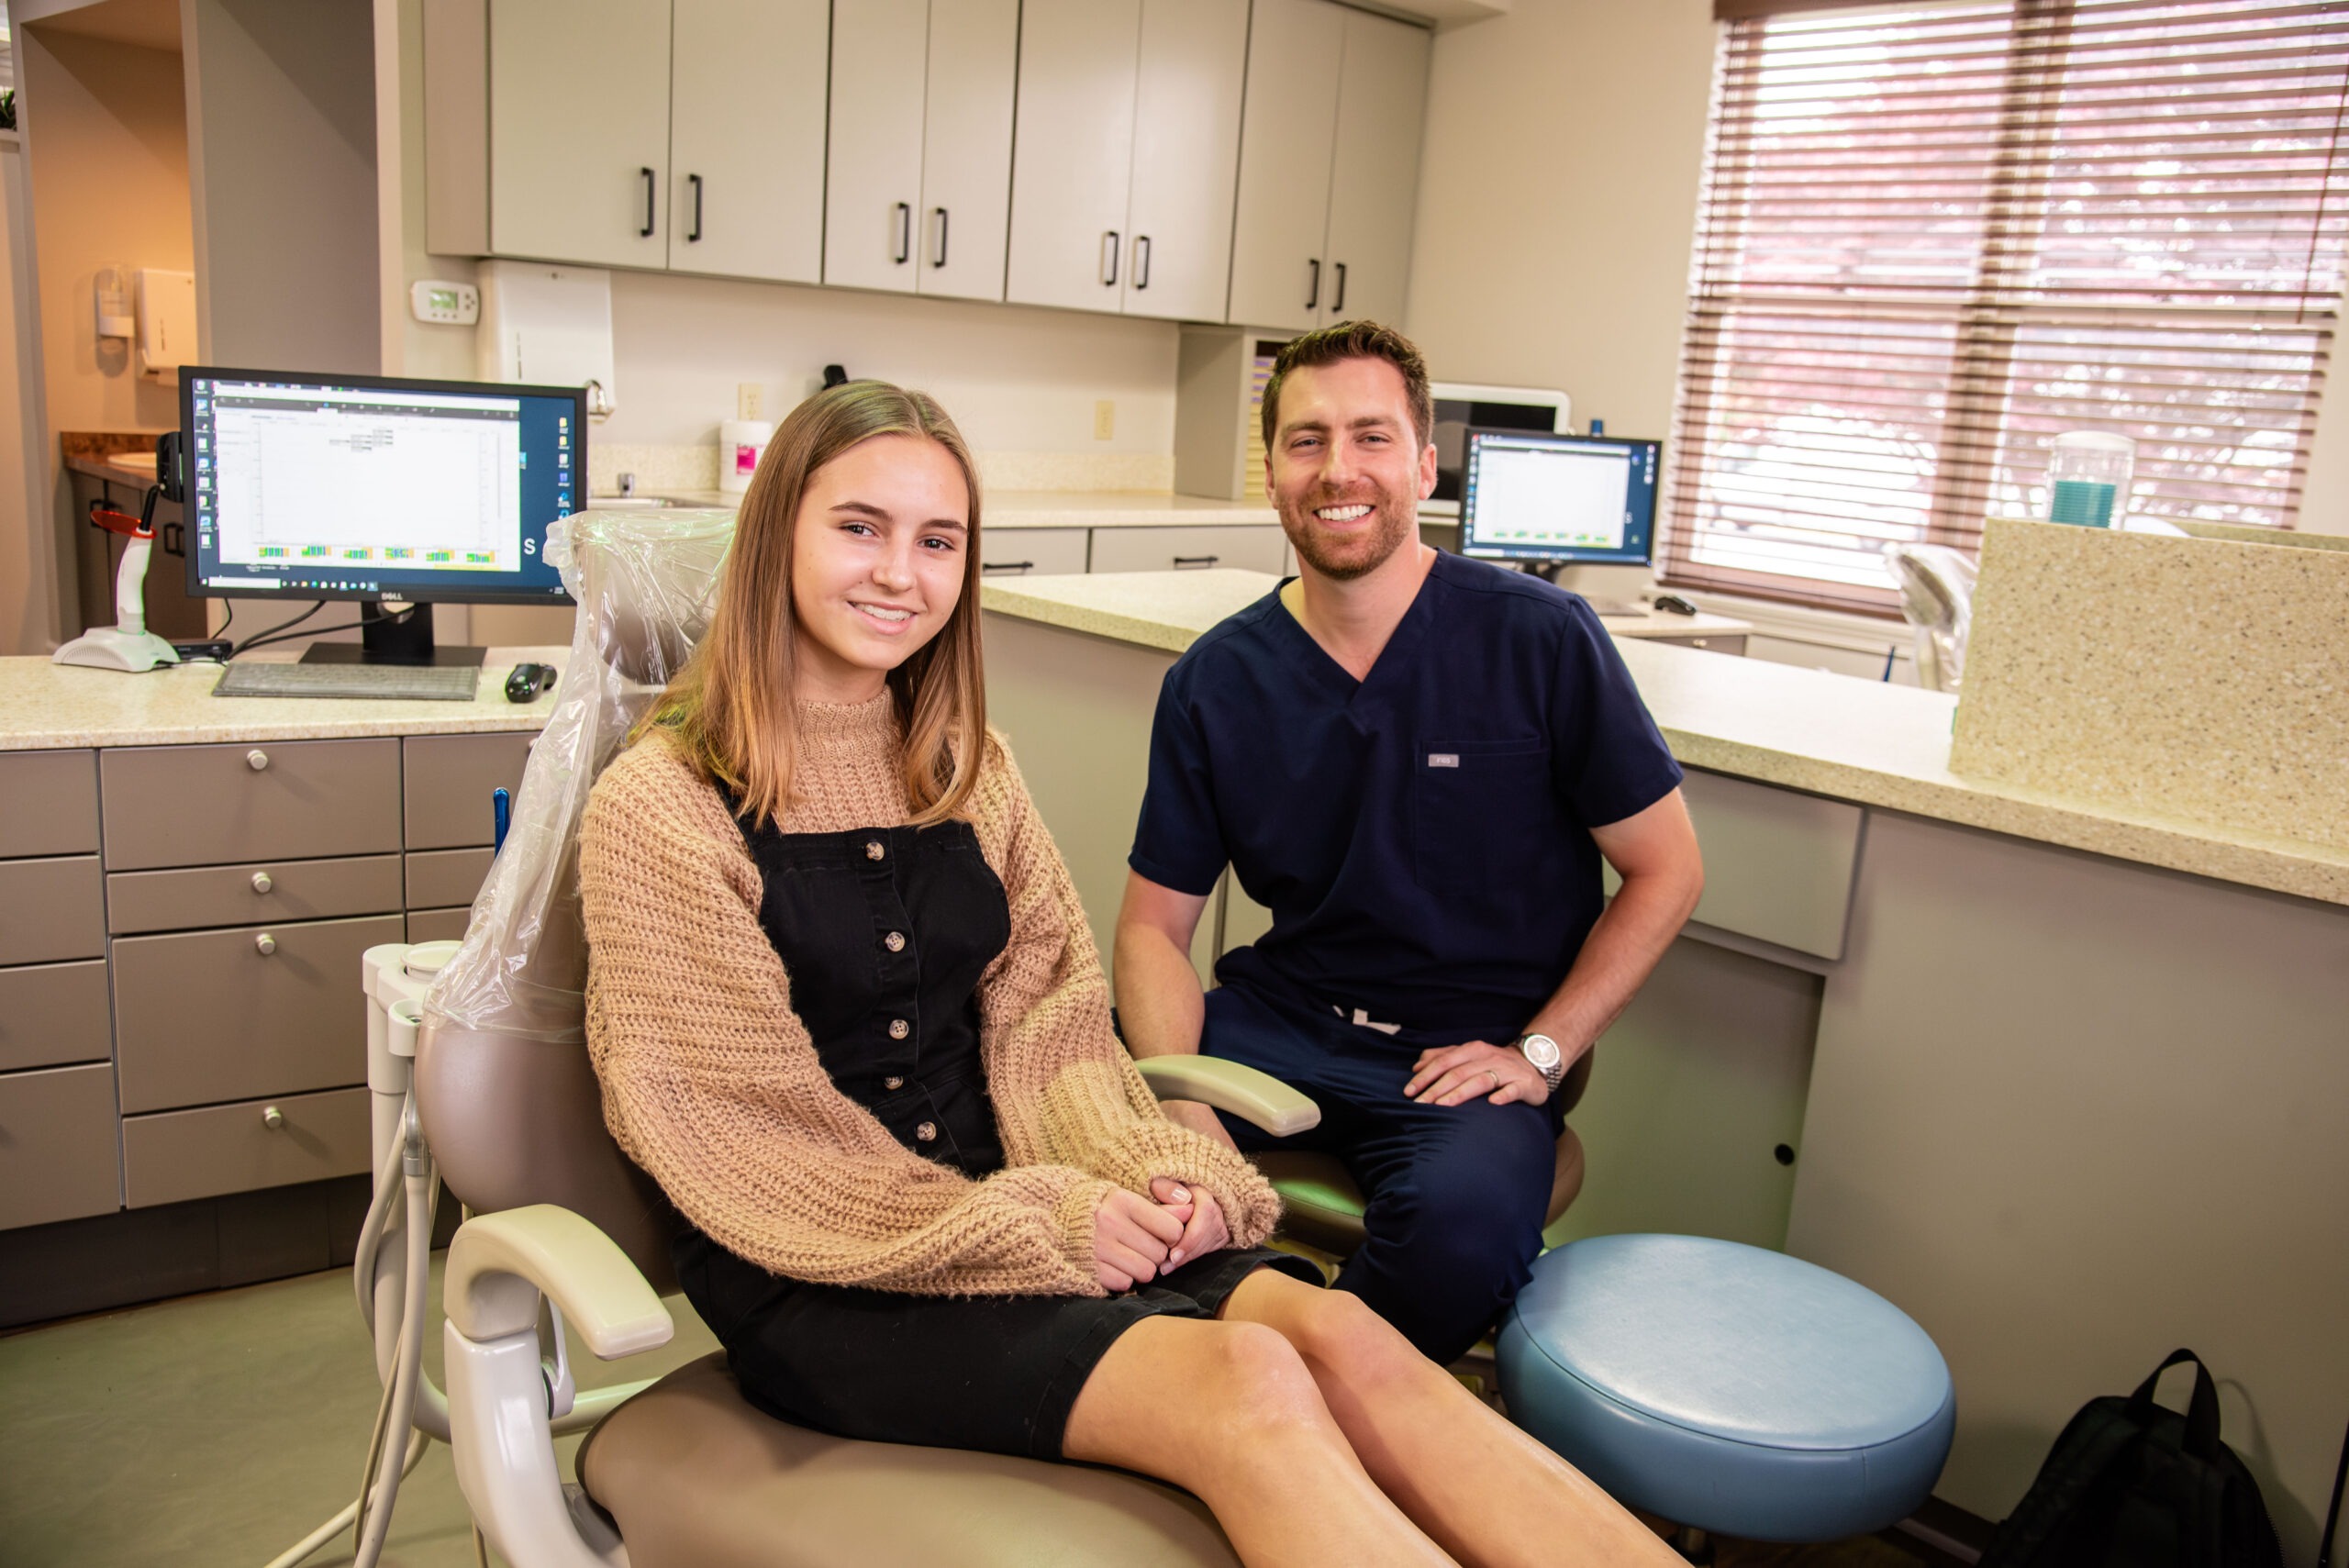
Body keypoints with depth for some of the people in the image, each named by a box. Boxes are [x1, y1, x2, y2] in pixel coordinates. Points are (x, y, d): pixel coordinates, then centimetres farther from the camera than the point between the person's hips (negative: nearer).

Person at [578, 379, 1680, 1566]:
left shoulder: (965, 765, 13)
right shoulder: (659, 809, -6)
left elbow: (1047, 1021, 8)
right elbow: (746, 1125, -10)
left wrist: (1143, 1172, -11)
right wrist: (1035, 1225, -15)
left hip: (1009, 1198, 5)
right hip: (814, 1278, -5)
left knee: (1337, 1334, -23)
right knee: (1244, 1380, -28)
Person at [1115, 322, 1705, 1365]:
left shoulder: (1541, 641, -7)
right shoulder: (1215, 681, 0)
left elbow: (1666, 871, 1)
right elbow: (1155, 926, 2)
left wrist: (1539, 1053, -8)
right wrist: (1181, 1104, -15)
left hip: (1466, 1051, -2)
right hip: (1278, 1016, 3)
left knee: (1462, 1220, -35)